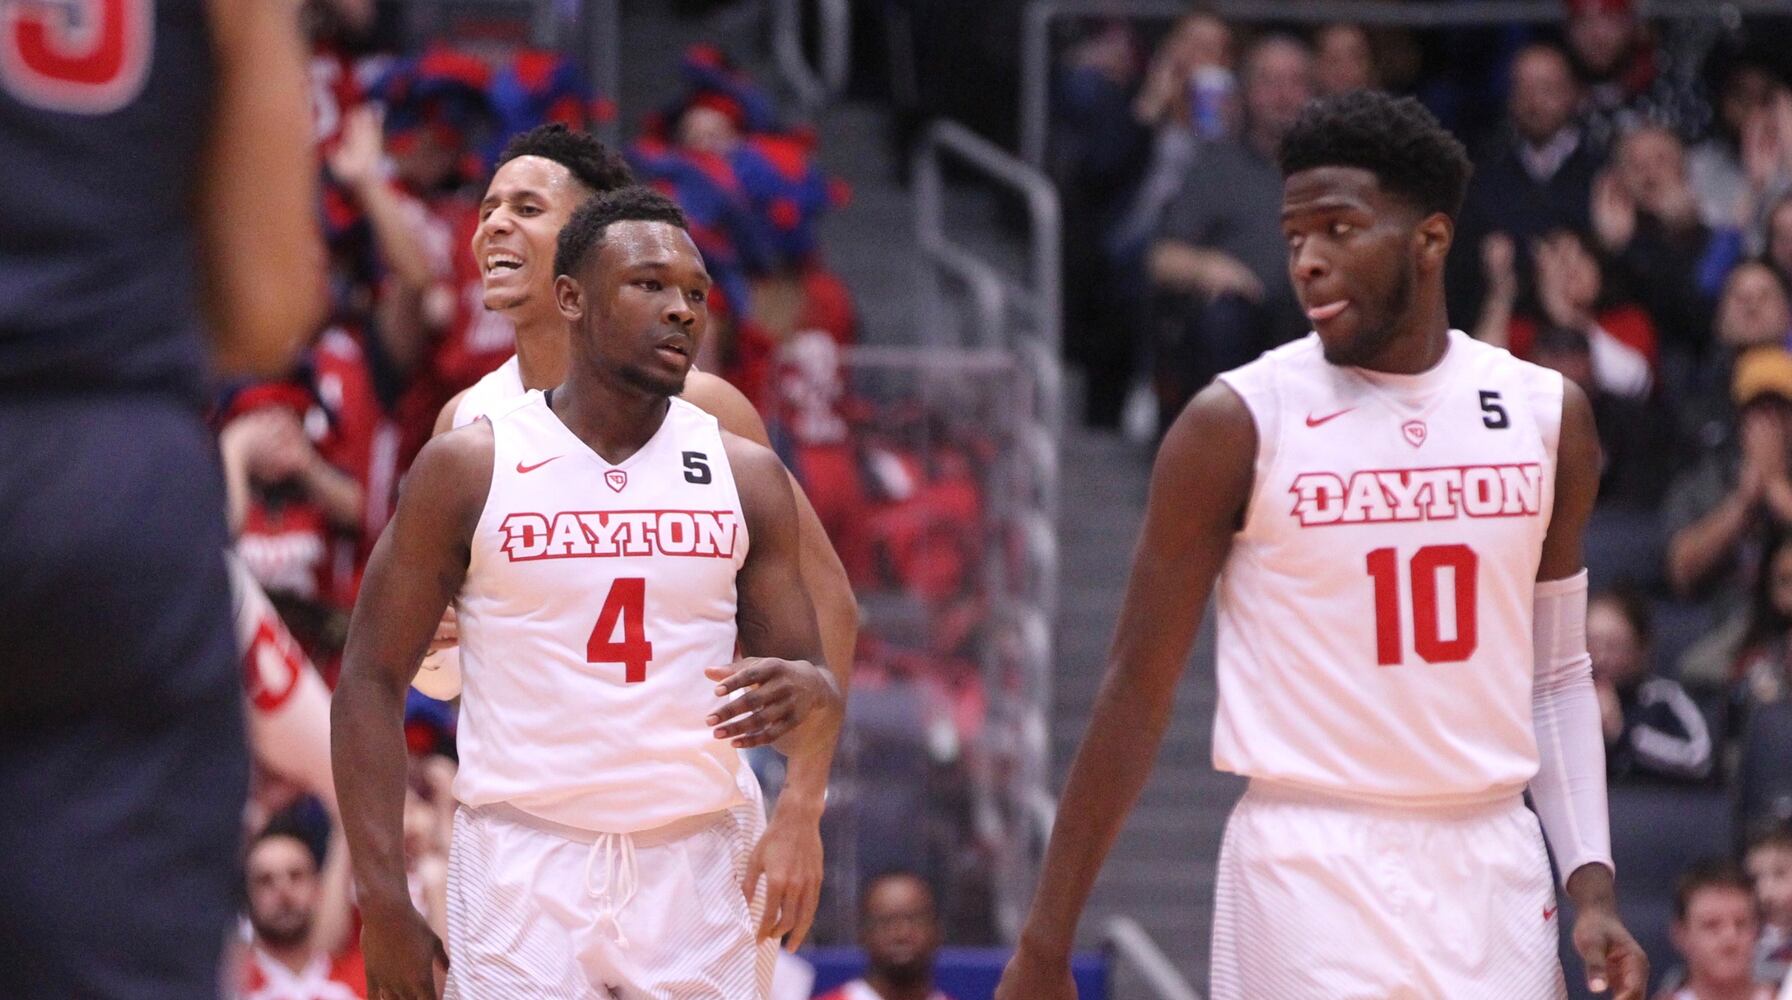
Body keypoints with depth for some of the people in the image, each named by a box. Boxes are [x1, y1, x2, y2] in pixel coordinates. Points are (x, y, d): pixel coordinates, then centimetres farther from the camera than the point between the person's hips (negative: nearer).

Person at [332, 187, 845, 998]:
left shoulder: (745, 477, 7)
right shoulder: (468, 467, 0)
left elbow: (813, 729, 12)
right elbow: (372, 680, 2)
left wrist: (807, 696, -15)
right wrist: (383, 900, -7)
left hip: (697, 866, 3)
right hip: (523, 862, -3)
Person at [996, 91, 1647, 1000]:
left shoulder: (1547, 417, 7)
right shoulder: (1240, 425, -5)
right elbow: (1139, 687, -2)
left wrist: (1593, 883, 3)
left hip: (1491, 865, 4)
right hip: (1313, 877, -4)